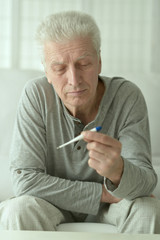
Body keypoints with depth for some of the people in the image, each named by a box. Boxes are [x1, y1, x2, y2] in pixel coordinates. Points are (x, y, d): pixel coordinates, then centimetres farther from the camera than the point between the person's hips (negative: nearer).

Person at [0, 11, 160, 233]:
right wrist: (103, 193, -23)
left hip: (110, 202, 1)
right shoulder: (36, 95, -21)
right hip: (54, 203, -1)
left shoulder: (128, 96, -21)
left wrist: (118, 171, -51)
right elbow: (25, 179, -24)